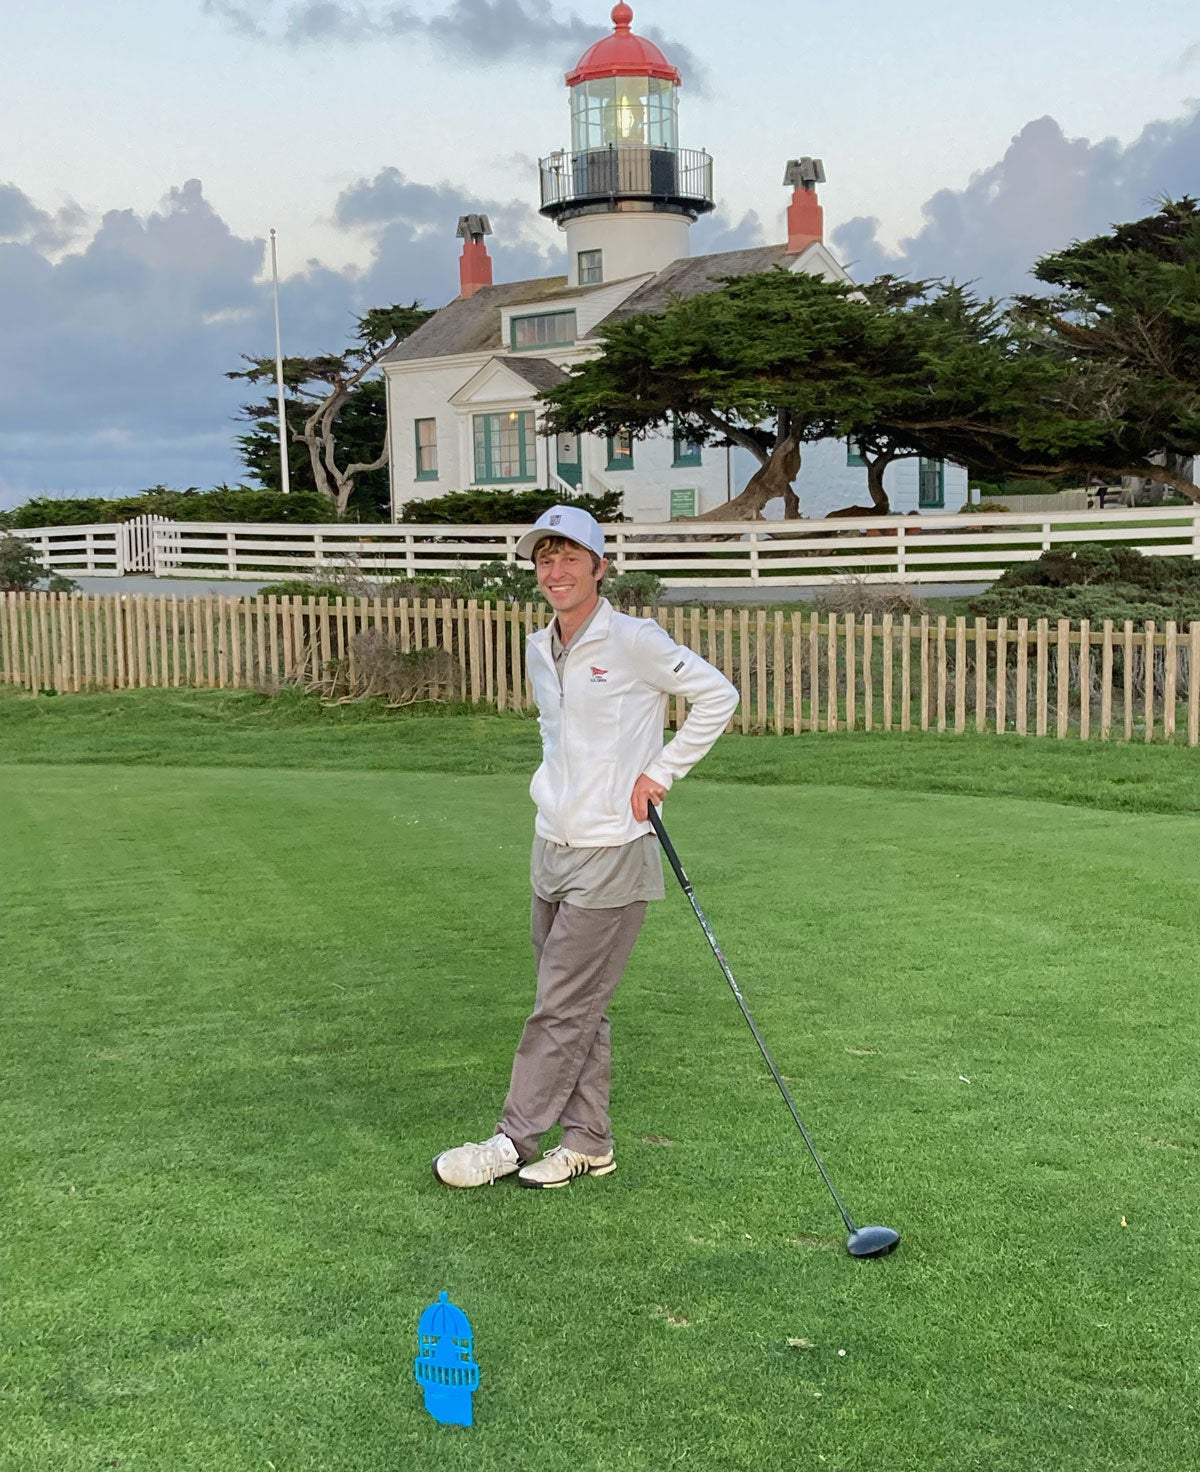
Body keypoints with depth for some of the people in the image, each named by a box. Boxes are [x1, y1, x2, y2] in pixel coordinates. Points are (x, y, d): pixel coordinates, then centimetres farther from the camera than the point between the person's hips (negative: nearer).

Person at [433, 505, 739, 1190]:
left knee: (563, 1008, -2)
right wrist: (552, 779, 13)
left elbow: (718, 695, -7)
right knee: (579, 1007, 12)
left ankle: (514, 1141, 7)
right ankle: (589, 1141, 21)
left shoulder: (634, 640, -12)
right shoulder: (539, 650, 10)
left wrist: (660, 773, -8)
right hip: (552, 845, 7)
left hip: (611, 856, -7)